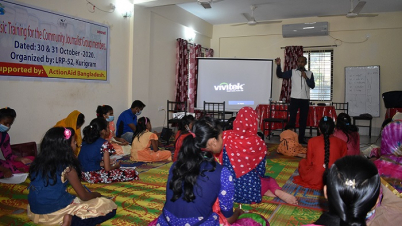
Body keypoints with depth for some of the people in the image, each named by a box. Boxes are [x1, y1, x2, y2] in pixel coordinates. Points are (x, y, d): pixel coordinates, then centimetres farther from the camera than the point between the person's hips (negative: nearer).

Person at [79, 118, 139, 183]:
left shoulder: (86, 141, 7)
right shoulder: (105, 144, -14)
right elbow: (107, 168, -12)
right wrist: (116, 166, 8)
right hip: (94, 177, -8)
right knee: (133, 173, -9)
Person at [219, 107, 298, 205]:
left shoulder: (226, 136, -8)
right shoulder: (258, 142, -11)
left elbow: (221, 161, 2)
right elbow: (261, 172, -3)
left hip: (228, 186, 2)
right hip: (248, 187, -2)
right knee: (270, 180, 29)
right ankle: (277, 191, 1)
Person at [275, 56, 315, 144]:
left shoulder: (309, 73, 7)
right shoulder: (292, 72, 3)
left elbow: (312, 86, 0)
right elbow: (280, 75, -4)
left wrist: (306, 77, -12)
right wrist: (278, 65, -18)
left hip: (305, 99, 2)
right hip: (294, 98, -2)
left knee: (303, 120, 7)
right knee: (292, 119, -3)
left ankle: (301, 138, 16)